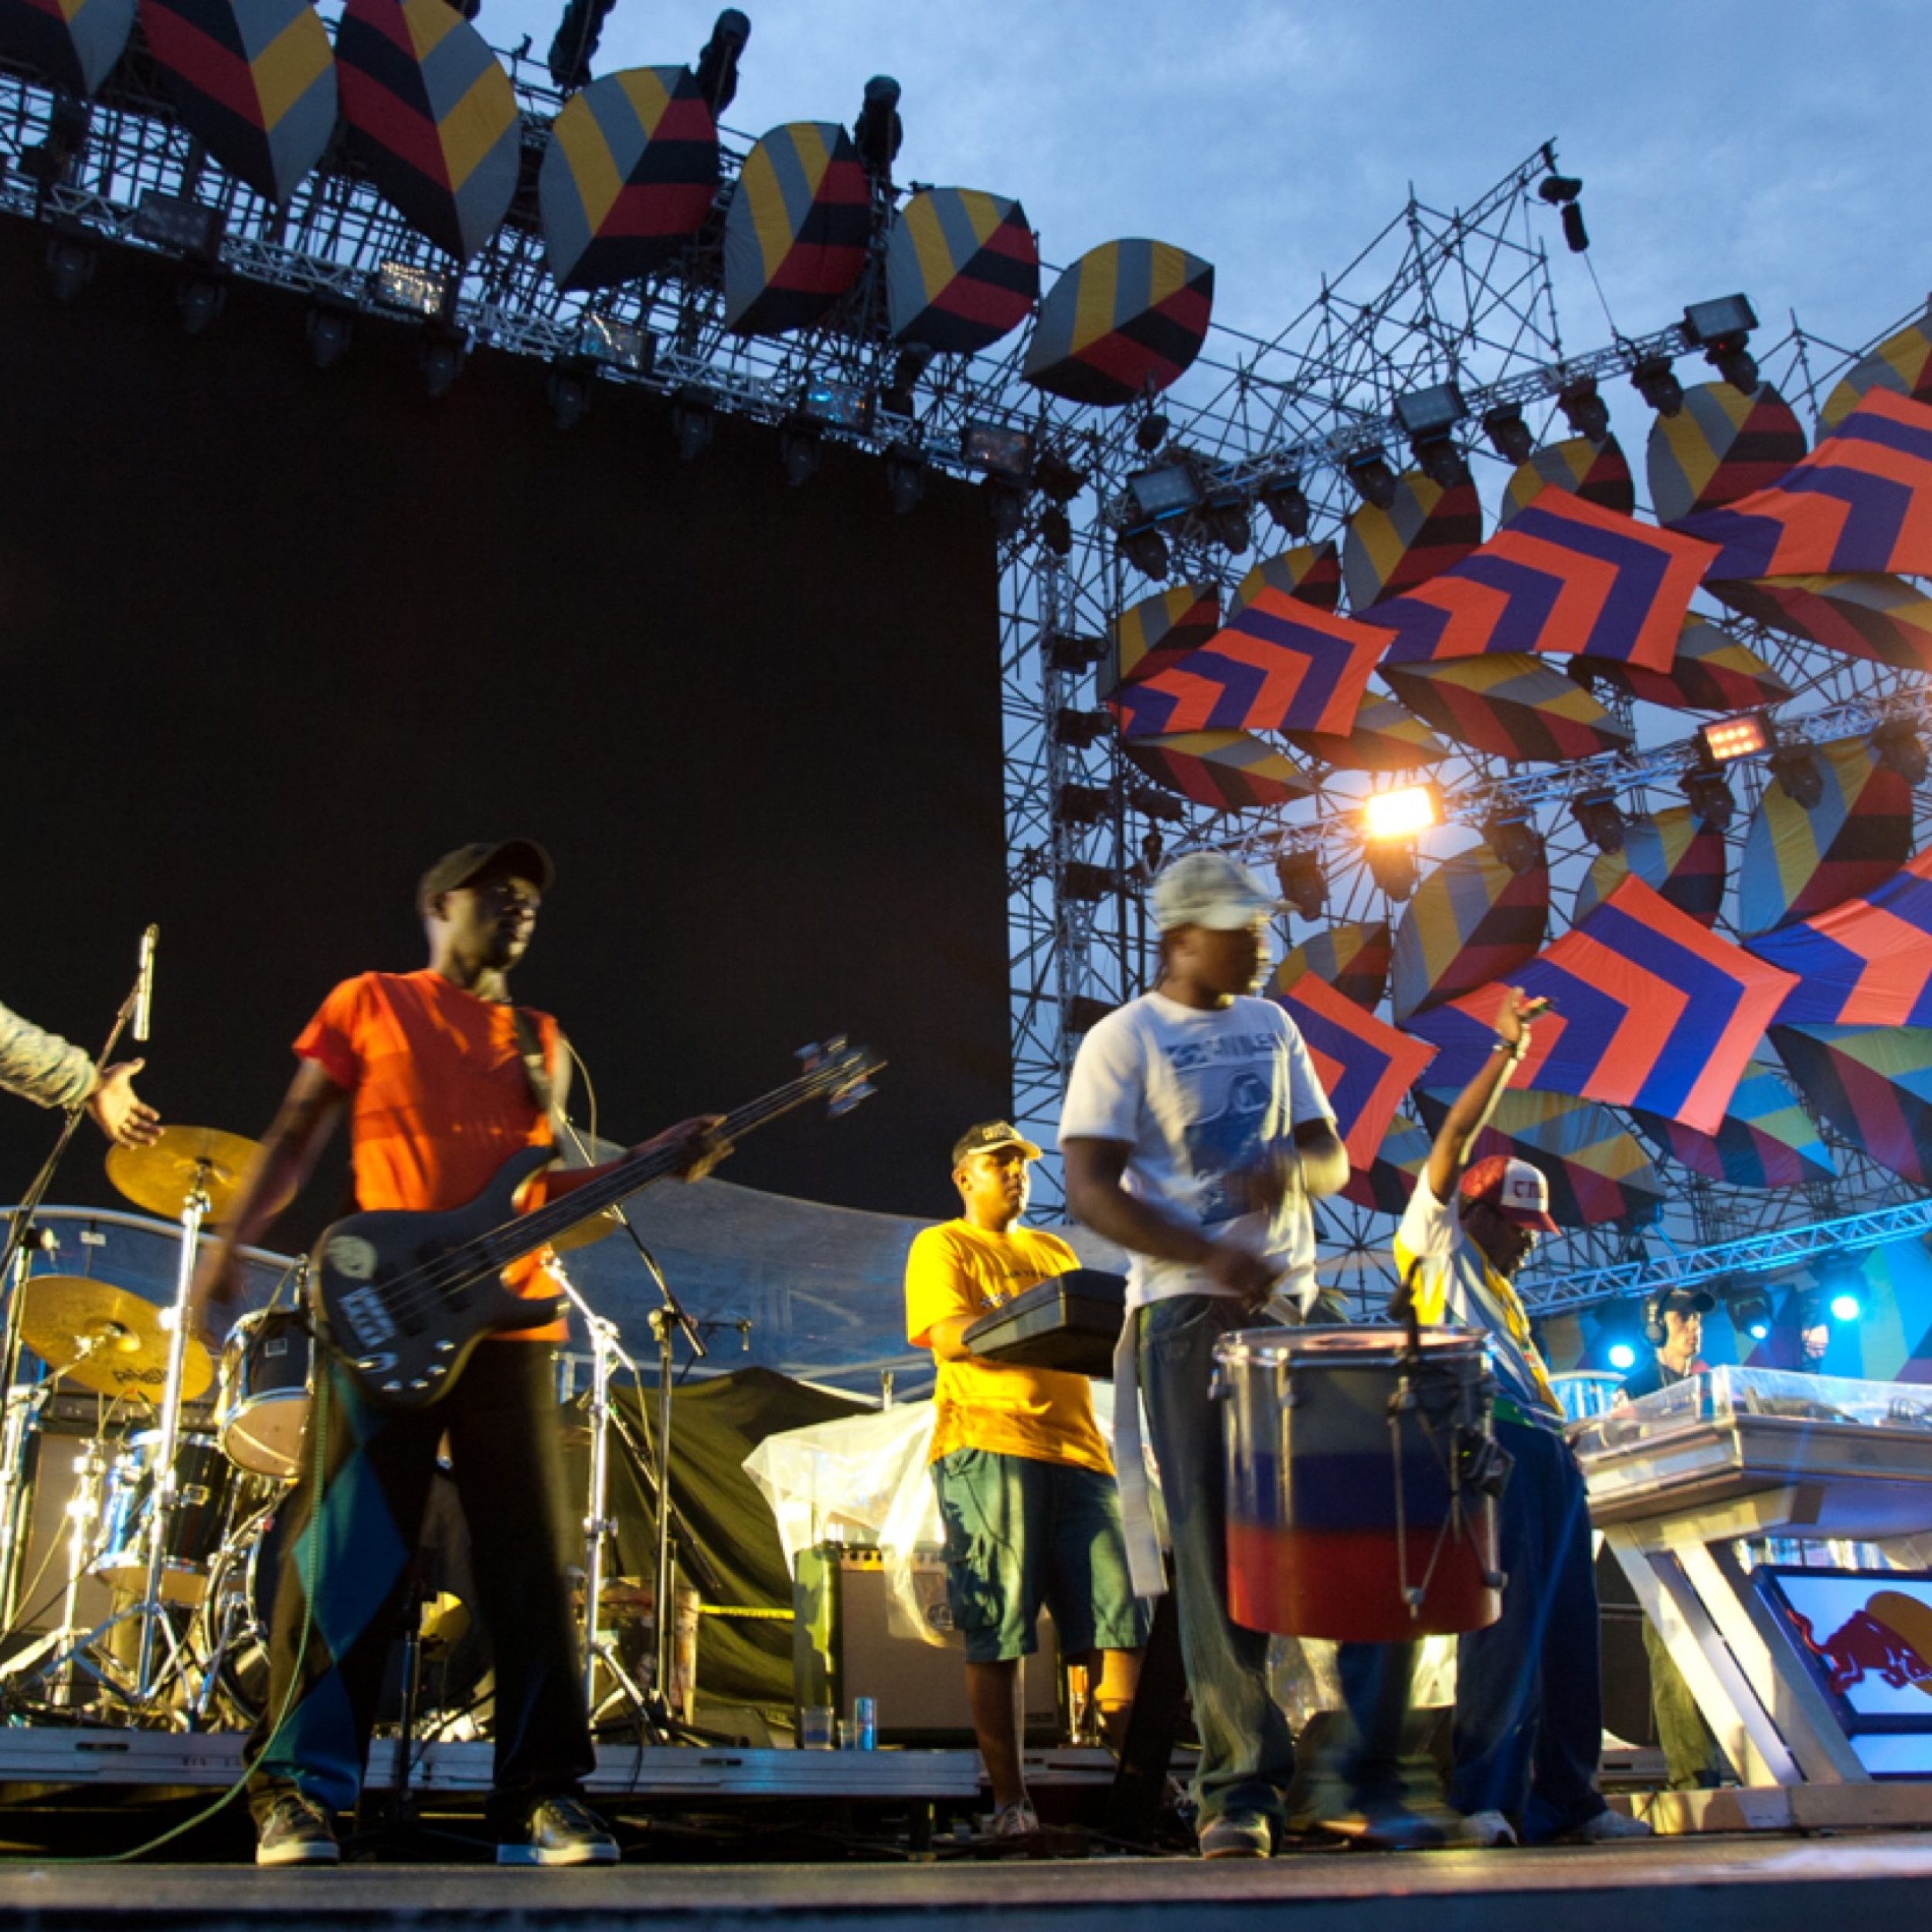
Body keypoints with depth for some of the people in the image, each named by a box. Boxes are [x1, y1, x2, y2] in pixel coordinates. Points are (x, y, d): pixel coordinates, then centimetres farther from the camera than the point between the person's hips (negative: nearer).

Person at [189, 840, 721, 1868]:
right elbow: (296, 1135, 5)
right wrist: (231, 1242, -7)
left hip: (510, 1322, 4)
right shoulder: (370, 1003, 10)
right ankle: (296, 1793, 5)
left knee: (529, 1556, 1)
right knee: (346, 1552, -4)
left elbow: (550, 1191, 18)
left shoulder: (539, 1041, 21)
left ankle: (541, 1795, 6)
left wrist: (655, 1163, 4)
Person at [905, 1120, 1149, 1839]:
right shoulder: (942, 1247, 11)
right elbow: (950, 1335, -5)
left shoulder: (1055, 1252, 29)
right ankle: (1010, 1800, -1)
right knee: (997, 1628, -6)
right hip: (987, 1441, -5)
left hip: (1076, 1445, 5)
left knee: (1116, 1620, -4)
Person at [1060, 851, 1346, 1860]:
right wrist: (1213, 1256, -22)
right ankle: (1240, 1784, -2)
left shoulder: (1271, 1026, 16)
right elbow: (1091, 1190, -11)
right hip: (1186, 1311, -5)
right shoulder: (1123, 1040, -2)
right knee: (1215, 1545, -6)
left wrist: (1291, 1166, -10)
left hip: (1291, 1303, 5)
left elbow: (1333, 1157, 16)